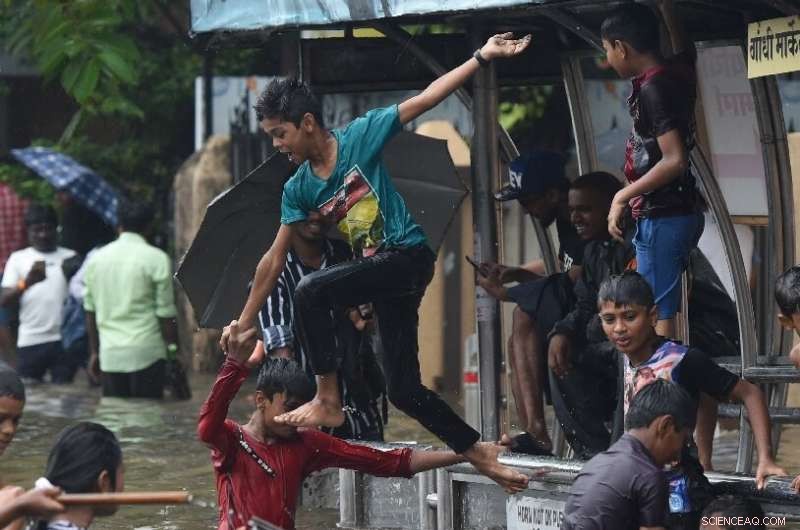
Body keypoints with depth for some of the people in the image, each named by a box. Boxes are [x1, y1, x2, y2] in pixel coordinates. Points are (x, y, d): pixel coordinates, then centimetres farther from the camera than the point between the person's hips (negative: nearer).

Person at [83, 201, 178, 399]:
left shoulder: (96, 259, 9)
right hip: (147, 351, -4)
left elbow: (90, 311, 14)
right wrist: (173, 347, 4)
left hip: (109, 353, 4)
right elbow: (165, 312, -6)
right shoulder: (157, 259, -4)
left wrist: (94, 352, 22)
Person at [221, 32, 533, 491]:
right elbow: (275, 259, 11)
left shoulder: (360, 136, -7)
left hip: (408, 254, -7)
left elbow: (426, 99, -7)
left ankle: (328, 402, -16)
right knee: (405, 389, 3)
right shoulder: (299, 190, 8)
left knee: (311, 292, -26)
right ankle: (478, 450, 18)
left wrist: (481, 57, -13)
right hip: (377, 269, 7)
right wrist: (246, 321, 10)